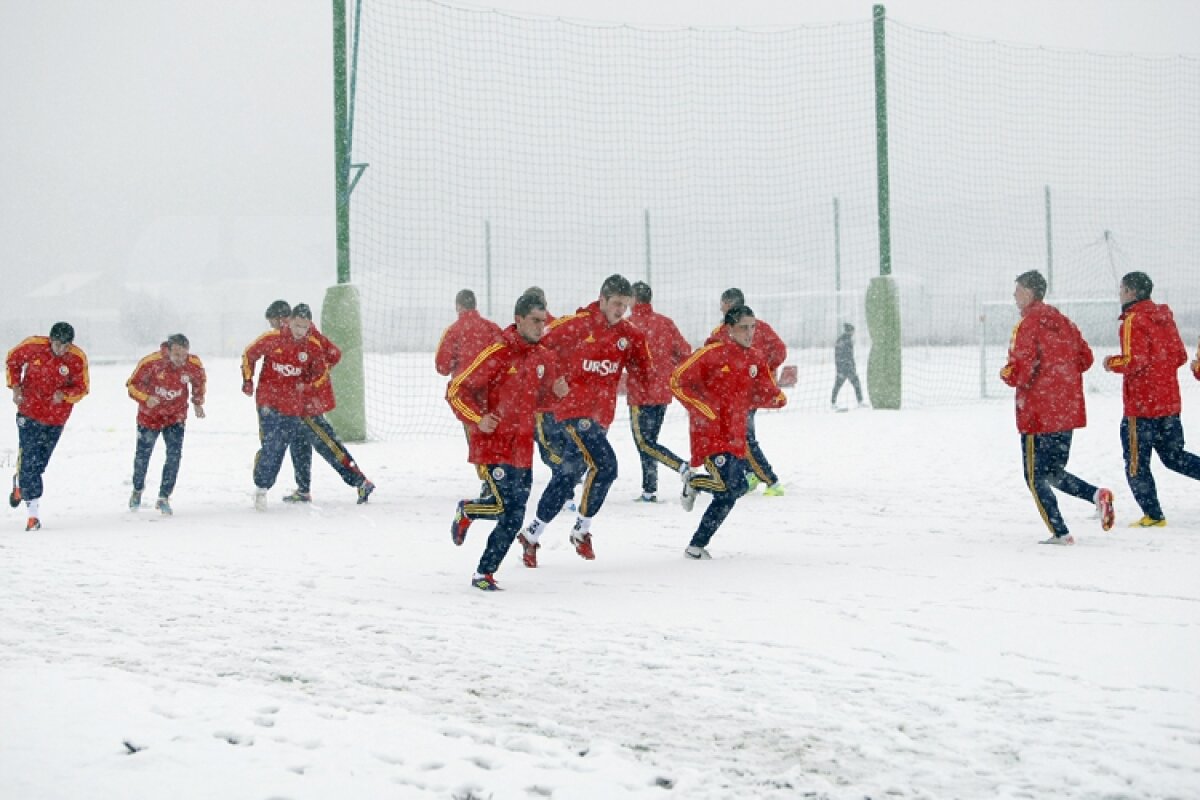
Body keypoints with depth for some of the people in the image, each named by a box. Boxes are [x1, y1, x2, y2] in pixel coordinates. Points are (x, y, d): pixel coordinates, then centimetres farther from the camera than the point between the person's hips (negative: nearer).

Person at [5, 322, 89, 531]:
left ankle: (20, 484, 43)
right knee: (28, 460, -9)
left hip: (56, 418, 1)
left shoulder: (77, 359, -12)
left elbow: (81, 388, -1)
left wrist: (64, 394, -21)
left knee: (38, 463, 10)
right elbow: (13, 361, 7)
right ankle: (34, 511, -5)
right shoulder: (33, 346, -12)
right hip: (29, 412, -1)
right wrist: (15, 386, -4)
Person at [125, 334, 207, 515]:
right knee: (143, 454, 10)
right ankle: (138, 489, 38)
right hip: (149, 415, -1)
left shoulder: (194, 365, -18)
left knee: (174, 455, -12)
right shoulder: (151, 362, -26)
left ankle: (164, 497, 0)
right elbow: (132, 384, -16)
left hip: (176, 416, 1)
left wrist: (198, 403, 12)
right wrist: (145, 398, -32)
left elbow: (199, 381, 7)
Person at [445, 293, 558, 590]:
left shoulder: (544, 358, 7)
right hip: (492, 443, -7)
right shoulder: (498, 354, -13)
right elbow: (455, 391, -12)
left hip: (522, 448, 7)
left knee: (513, 517, 8)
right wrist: (477, 419, -22)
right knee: (505, 505, -17)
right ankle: (465, 511, 9)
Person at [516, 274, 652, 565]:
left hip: (602, 413, 6)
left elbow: (642, 368, 9)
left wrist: (638, 344, -10)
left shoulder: (627, 333, 5)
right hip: (575, 409, -6)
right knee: (604, 465, -20)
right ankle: (581, 531, -2)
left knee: (568, 475, 11)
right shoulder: (576, 325, -11)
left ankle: (531, 535, 22)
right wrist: (555, 379, -13)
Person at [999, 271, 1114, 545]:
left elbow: (1021, 370, -19)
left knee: (1036, 477, 3)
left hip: (1038, 412, -8)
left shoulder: (1027, 324, -13)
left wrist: (1006, 374, 2)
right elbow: (1085, 357, 16)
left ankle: (1060, 533, -1)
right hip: (1068, 408, 8)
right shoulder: (1062, 321, 11)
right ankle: (1097, 495, -4)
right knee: (1054, 473, 18)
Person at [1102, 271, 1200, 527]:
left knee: (1136, 463, 4)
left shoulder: (1133, 321, -14)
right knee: (1173, 456, 16)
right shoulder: (1164, 317, 10)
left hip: (1142, 405, -8)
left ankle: (1153, 515, 5)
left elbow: (1134, 361, -22)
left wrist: (1112, 362, -5)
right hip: (1170, 403, 8)